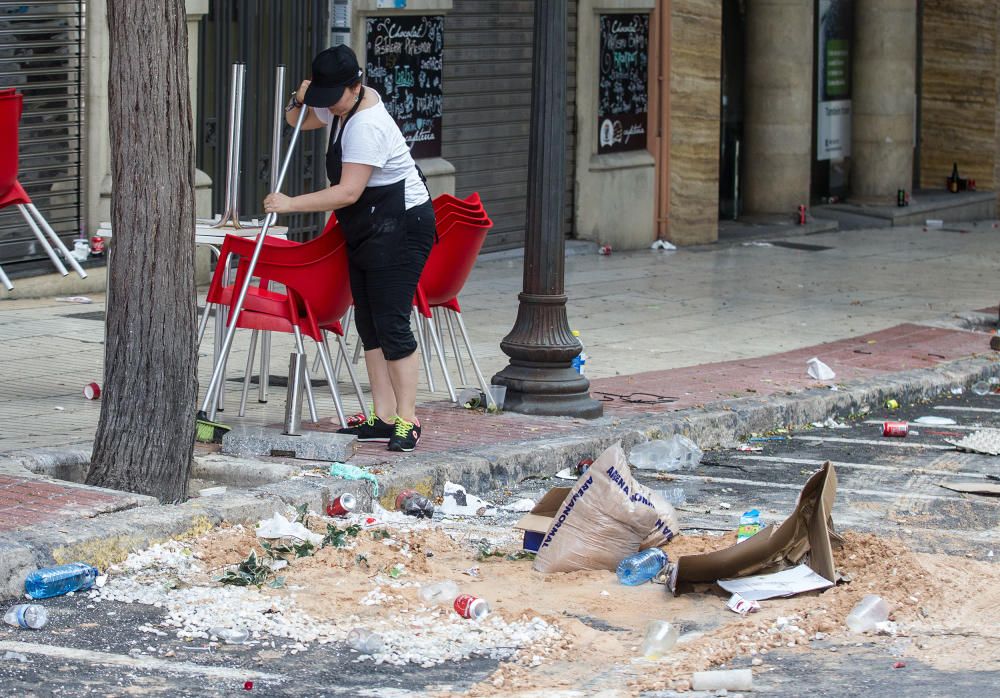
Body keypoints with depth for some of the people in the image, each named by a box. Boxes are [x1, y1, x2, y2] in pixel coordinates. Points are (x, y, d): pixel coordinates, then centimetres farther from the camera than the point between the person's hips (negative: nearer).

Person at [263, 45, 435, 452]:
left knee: (390, 323, -13)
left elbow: (348, 192, -28)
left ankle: (406, 422, -12)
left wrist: (291, 204, -25)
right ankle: (383, 418, 9)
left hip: (400, 227, -11)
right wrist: (299, 102, 1)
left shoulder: (366, 125, -23)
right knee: (368, 324, 7)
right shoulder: (341, 105, 7)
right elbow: (300, 121, 25)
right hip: (366, 231, 11)